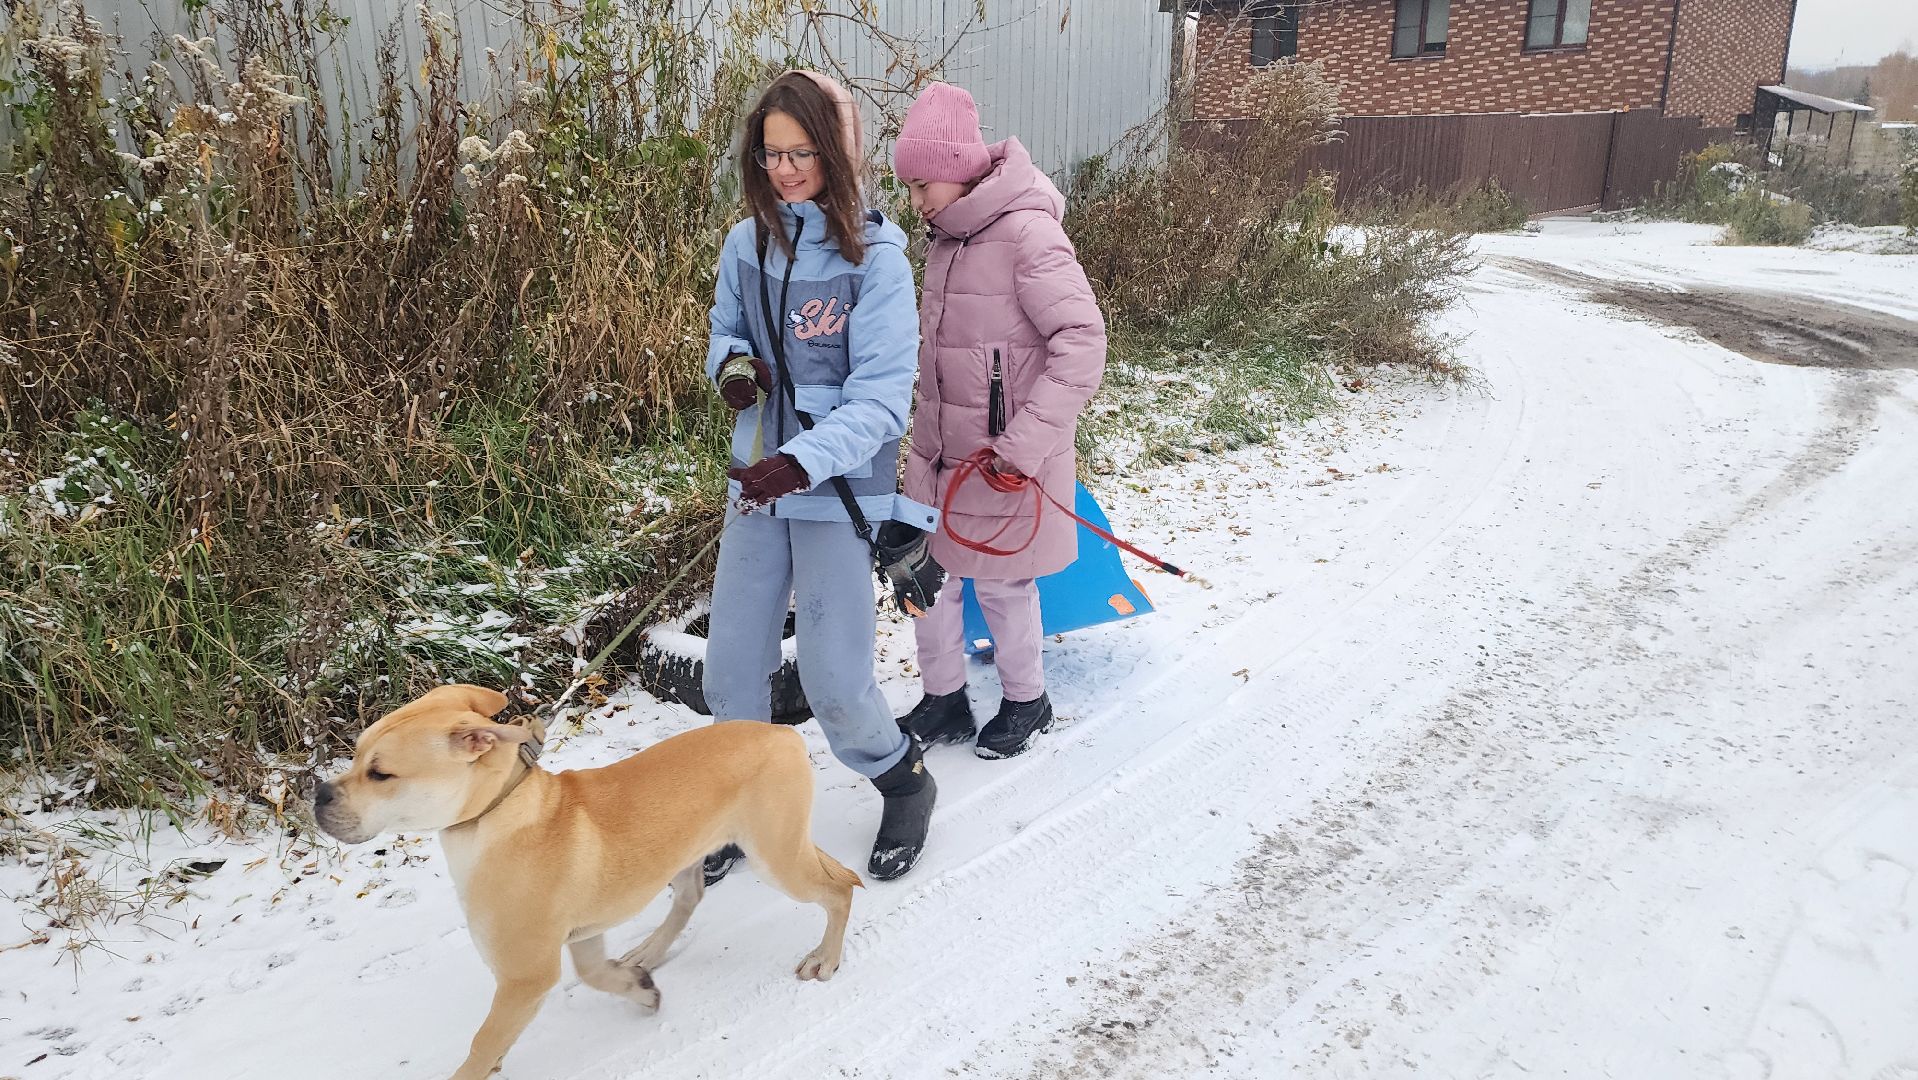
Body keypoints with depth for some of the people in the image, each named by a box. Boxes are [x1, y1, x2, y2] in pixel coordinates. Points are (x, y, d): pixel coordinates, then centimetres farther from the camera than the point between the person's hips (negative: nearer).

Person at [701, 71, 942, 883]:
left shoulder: (875, 256, -12)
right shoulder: (747, 243, 2)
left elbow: (882, 397, -16)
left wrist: (801, 461, -29)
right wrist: (732, 364, -6)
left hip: (840, 488, -5)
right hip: (757, 481, 5)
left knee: (834, 683, -2)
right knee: (731, 666, 9)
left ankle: (905, 785, 29)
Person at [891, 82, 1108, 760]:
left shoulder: (1026, 232, -18)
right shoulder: (948, 236, 8)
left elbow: (1082, 340, -24)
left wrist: (1028, 442, -27)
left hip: (1003, 456, -7)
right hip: (940, 448, 7)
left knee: (999, 581, 8)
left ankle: (1027, 701, 33)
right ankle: (944, 702, 31)